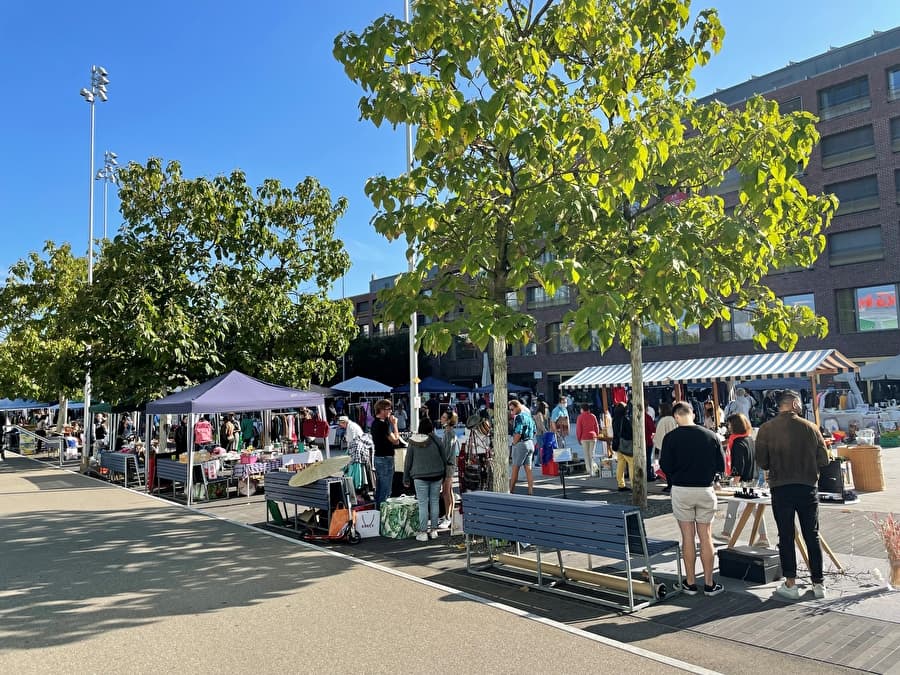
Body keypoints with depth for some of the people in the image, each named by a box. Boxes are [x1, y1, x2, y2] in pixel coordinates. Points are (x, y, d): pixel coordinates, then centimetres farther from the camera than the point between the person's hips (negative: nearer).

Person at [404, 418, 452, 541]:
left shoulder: (412, 443, -3)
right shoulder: (436, 440, -3)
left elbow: (408, 461, 2)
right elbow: (444, 458, 4)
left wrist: (406, 479, 11)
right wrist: (444, 474, 17)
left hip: (420, 477, -1)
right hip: (436, 476, 1)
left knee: (423, 504, 1)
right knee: (434, 502, 9)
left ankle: (423, 532, 2)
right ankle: (434, 530, 15)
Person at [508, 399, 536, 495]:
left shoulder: (519, 417, -13)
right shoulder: (529, 416, 13)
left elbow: (518, 433, -20)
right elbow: (534, 431, 17)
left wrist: (513, 443, -7)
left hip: (521, 444, -8)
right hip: (531, 443, 8)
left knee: (515, 468, 1)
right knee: (528, 468, 7)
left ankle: (511, 490, 8)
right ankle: (531, 491, 5)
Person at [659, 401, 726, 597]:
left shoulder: (671, 437, -10)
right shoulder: (711, 436, -3)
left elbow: (666, 467, -8)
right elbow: (721, 466, 3)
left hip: (681, 490, -2)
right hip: (705, 490, 2)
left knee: (688, 536, 7)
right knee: (705, 537, 10)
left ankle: (690, 583, 14)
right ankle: (709, 584, 15)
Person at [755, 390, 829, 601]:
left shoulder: (766, 429, -7)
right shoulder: (811, 428, -3)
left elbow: (761, 461, -6)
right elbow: (823, 460, 1)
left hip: (781, 488, -1)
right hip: (808, 487, 1)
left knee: (786, 537, 7)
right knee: (812, 536, 12)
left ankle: (790, 584, 9)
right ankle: (818, 583, 18)